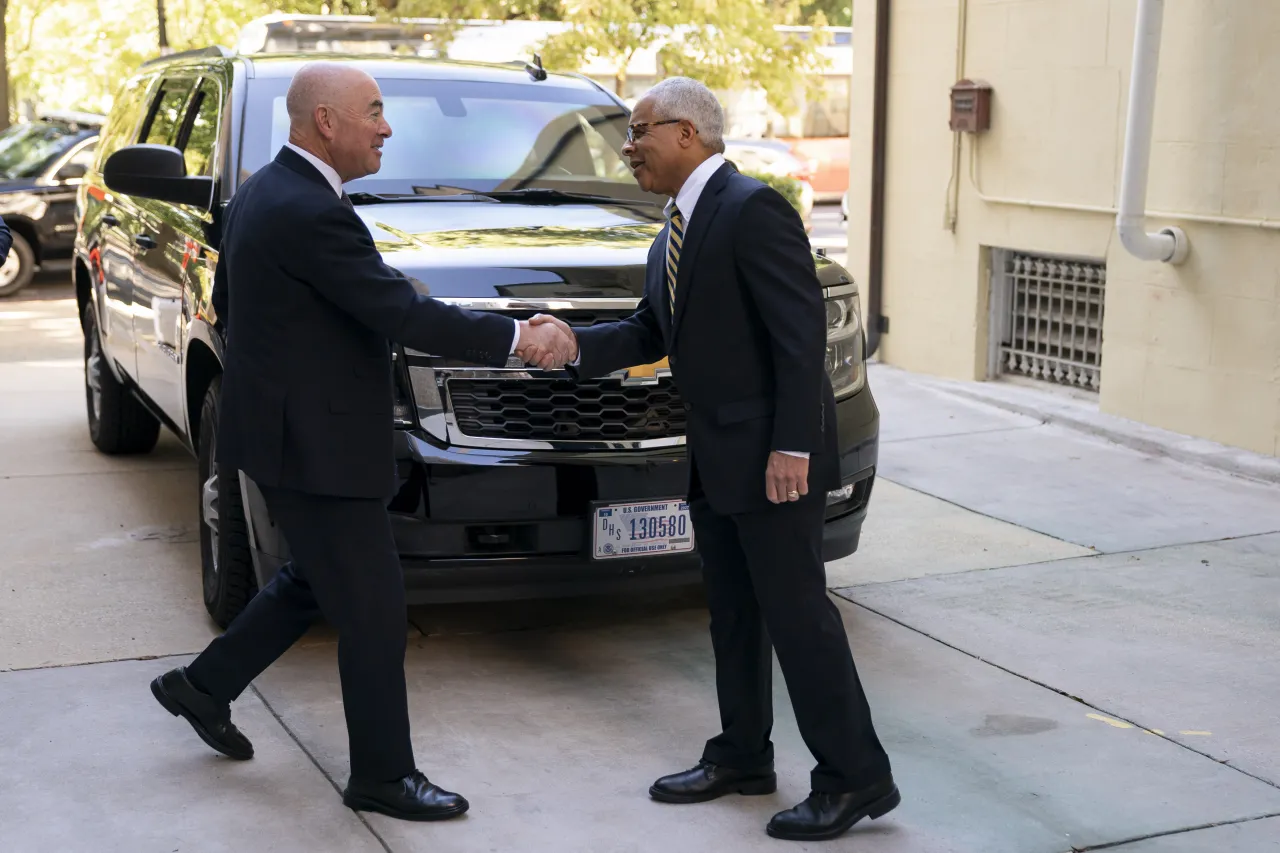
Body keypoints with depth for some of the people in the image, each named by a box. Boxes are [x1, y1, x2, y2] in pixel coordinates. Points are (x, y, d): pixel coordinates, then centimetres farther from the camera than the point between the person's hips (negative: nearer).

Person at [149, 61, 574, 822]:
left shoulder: (263, 194, 9)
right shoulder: (311, 214, -23)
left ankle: (204, 686, 35)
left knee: (316, 581, 24)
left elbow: (227, 302, 18)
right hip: (314, 443, -10)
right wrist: (516, 336, -18)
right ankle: (383, 775, 12)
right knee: (374, 606, 0)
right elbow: (403, 315, -25)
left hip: (292, 427, 10)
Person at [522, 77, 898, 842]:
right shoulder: (677, 228, 14)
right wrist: (575, 343, -3)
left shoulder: (752, 209, -16)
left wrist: (792, 446, -24)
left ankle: (857, 778, 7)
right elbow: (651, 329, 14)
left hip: (772, 458, -10)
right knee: (734, 615, 17)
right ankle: (743, 757, 30)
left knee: (797, 615, -4)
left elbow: (802, 330, -21)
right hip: (716, 459, 10)